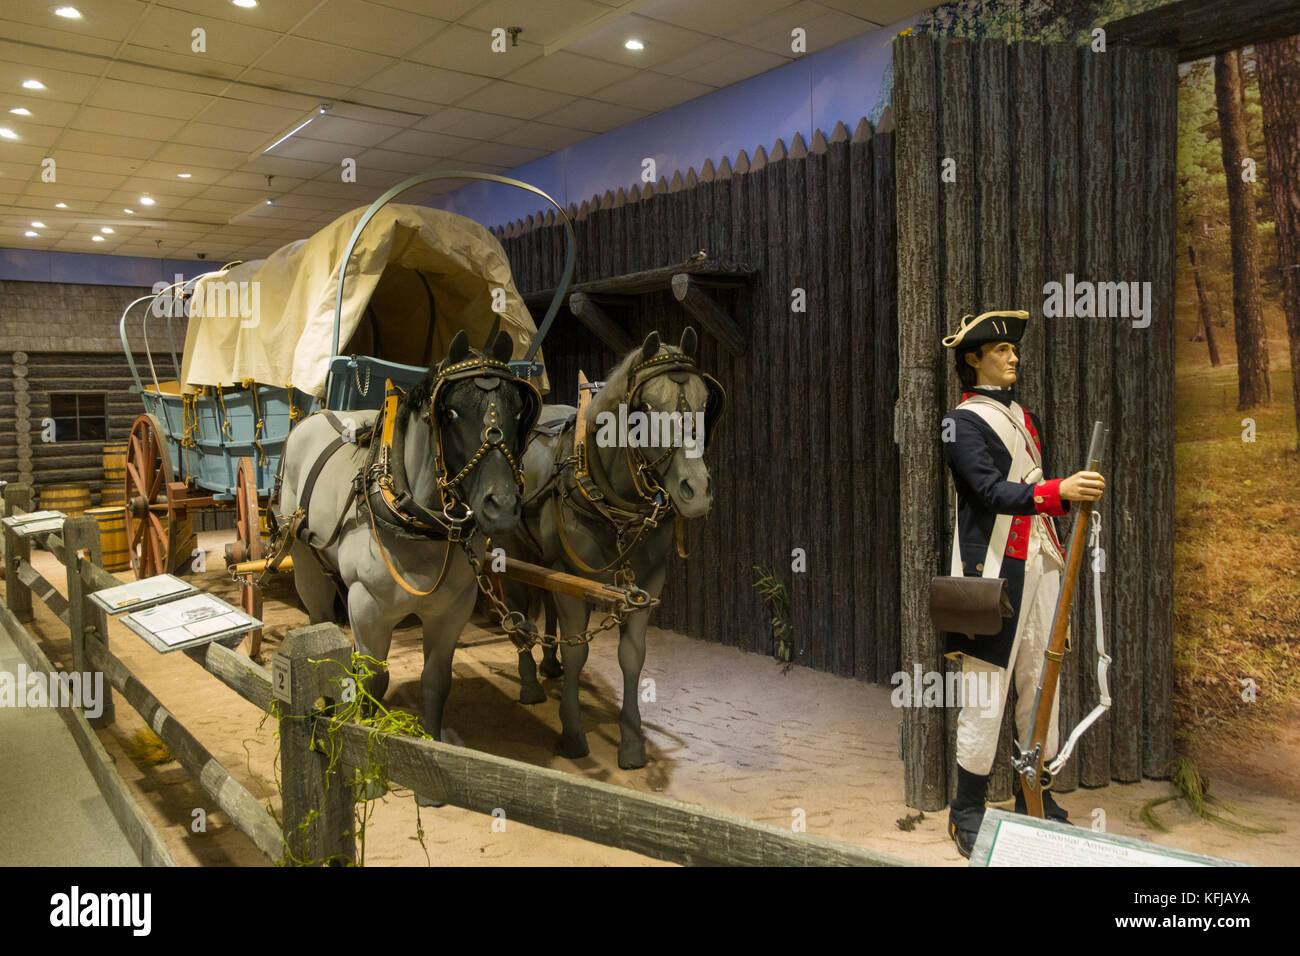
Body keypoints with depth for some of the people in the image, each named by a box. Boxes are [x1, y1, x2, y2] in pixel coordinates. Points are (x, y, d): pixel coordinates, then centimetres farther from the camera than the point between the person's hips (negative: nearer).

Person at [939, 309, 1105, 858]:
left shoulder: (1023, 415, 18)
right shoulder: (962, 422, -7)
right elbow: (991, 490, -19)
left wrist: (1057, 548, 19)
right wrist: (1058, 492, -31)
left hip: (1039, 561, 8)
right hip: (993, 566, -8)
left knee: (1041, 681, 12)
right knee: (986, 692, -5)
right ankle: (967, 812, 8)